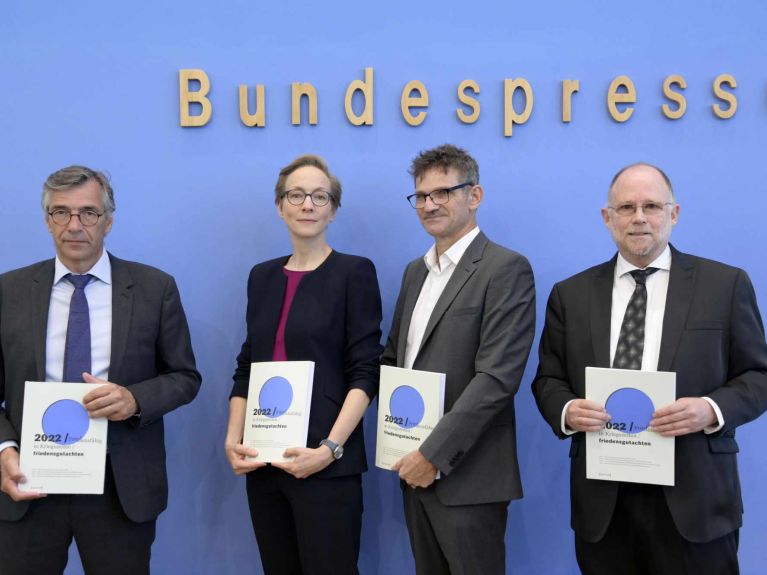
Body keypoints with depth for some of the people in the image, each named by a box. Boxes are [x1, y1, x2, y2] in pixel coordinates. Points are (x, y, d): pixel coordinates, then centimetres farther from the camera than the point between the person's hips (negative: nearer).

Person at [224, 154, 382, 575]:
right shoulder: (262, 276, 12)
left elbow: (365, 373, -9)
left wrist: (330, 447, -19)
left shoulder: (354, 272, -3)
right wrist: (233, 440, 1)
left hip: (326, 465, -5)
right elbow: (246, 368, 14)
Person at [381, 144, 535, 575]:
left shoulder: (506, 269, -11)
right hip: (415, 468, 7)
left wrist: (435, 454, -19)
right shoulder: (416, 271, 14)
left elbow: (496, 377, -19)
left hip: (467, 474, -7)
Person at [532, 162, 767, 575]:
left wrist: (713, 409, -16)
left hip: (692, 498, -1)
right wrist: (566, 410, -11)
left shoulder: (725, 284, 3)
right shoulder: (571, 294, 8)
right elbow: (548, 379, 10)